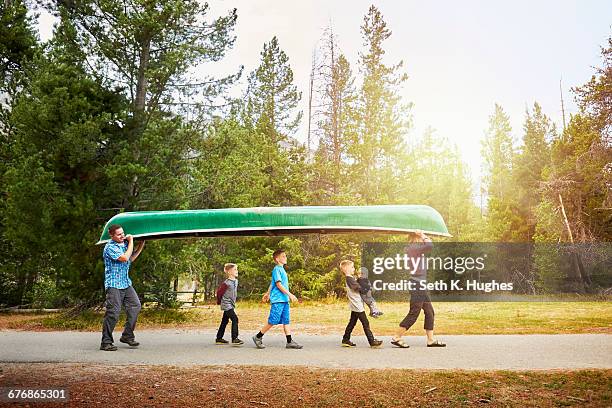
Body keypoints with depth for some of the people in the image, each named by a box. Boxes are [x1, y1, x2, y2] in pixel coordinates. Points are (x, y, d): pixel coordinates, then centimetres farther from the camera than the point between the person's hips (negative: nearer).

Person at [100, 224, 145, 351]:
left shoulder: (125, 243, 12)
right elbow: (124, 258, -23)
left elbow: (131, 259, 25)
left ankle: (127, 336, 13)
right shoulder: (110, 247, -12)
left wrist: (141, 246, 17)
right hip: (114, 284, -8)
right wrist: (131, 242, -13)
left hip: (126, 283, 8)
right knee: (113, 312, -8)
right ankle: (106, 343, 1)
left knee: (135, 306, 4)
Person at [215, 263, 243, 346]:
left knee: (225, 321, 15)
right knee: (235, 319, -14)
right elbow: (219, 292, -10)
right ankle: (234, 339, -13)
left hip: (231, 305, 8)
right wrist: (219, 301, 4)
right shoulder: (226, 283, -18)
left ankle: (219, 338, 25)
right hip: (226, 305, -8)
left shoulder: (236, 281, 7)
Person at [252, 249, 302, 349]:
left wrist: (268, 293, 34)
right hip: (277, 300, -9)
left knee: (286, 321, 5)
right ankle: (258, 337, 10)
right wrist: (290, 294, -21)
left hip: (284, 300, 9)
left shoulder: (282, 269, 17)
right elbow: (278, 284, -18)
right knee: (273, 321, -4)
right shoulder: (277, 269, -10)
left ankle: (290, 342, 5)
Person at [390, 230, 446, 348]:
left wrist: (424, 237, 14)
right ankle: (396, 338, 3)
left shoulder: (415, 248, 15)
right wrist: (424, 237, -10)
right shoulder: (413, 247, -16)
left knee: (429, 312, 13)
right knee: (414, 313, -5)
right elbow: (430, 245, -25)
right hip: (417, 285, -11)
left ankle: (431, 340, 19)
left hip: (421, 285, 11)